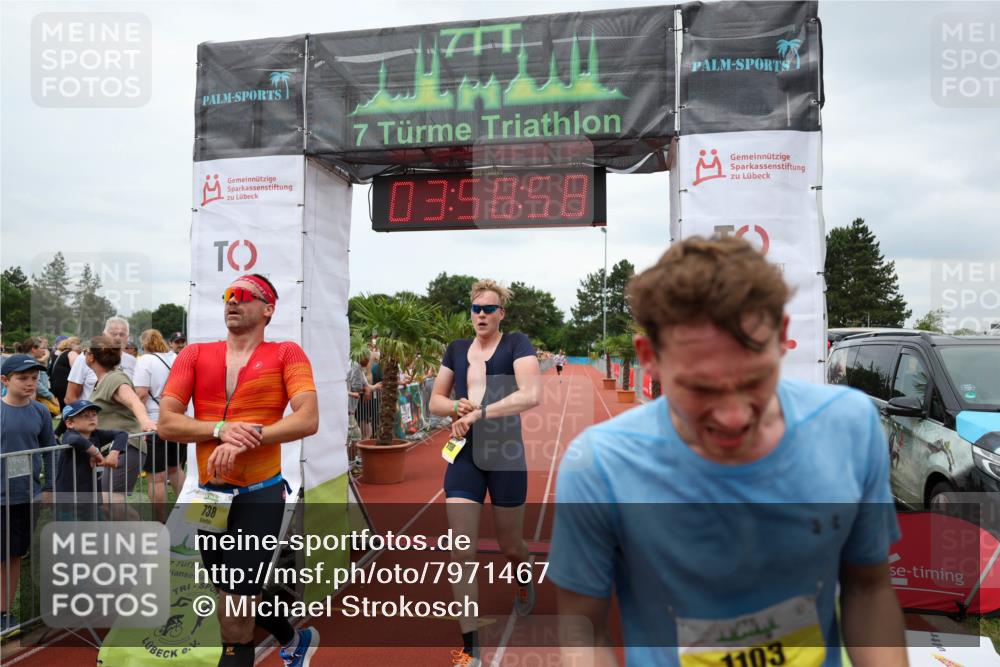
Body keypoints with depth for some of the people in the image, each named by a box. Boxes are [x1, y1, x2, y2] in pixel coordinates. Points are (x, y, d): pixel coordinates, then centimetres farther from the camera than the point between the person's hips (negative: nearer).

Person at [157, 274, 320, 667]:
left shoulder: (286, 354, -4)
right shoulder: (195, 355, 6)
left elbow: (308, 419, -16)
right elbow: (166, 424, -3)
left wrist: (246, 439, -24)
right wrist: (221, 430, -18)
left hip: (259, 496, -5)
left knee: (234, 623, -2)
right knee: (237, 595, 24)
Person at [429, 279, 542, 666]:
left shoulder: (516, 344, -6)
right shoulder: (456, 349, 8)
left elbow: (532, 395, -22)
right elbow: (434, 402, 12)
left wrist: (478, 413, -26)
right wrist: (456, 406, -11)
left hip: (506, 457, -3)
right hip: (464, 458, 3)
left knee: (510, 547, 15)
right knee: (462, 554, -3)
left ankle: (523, 580, 53)